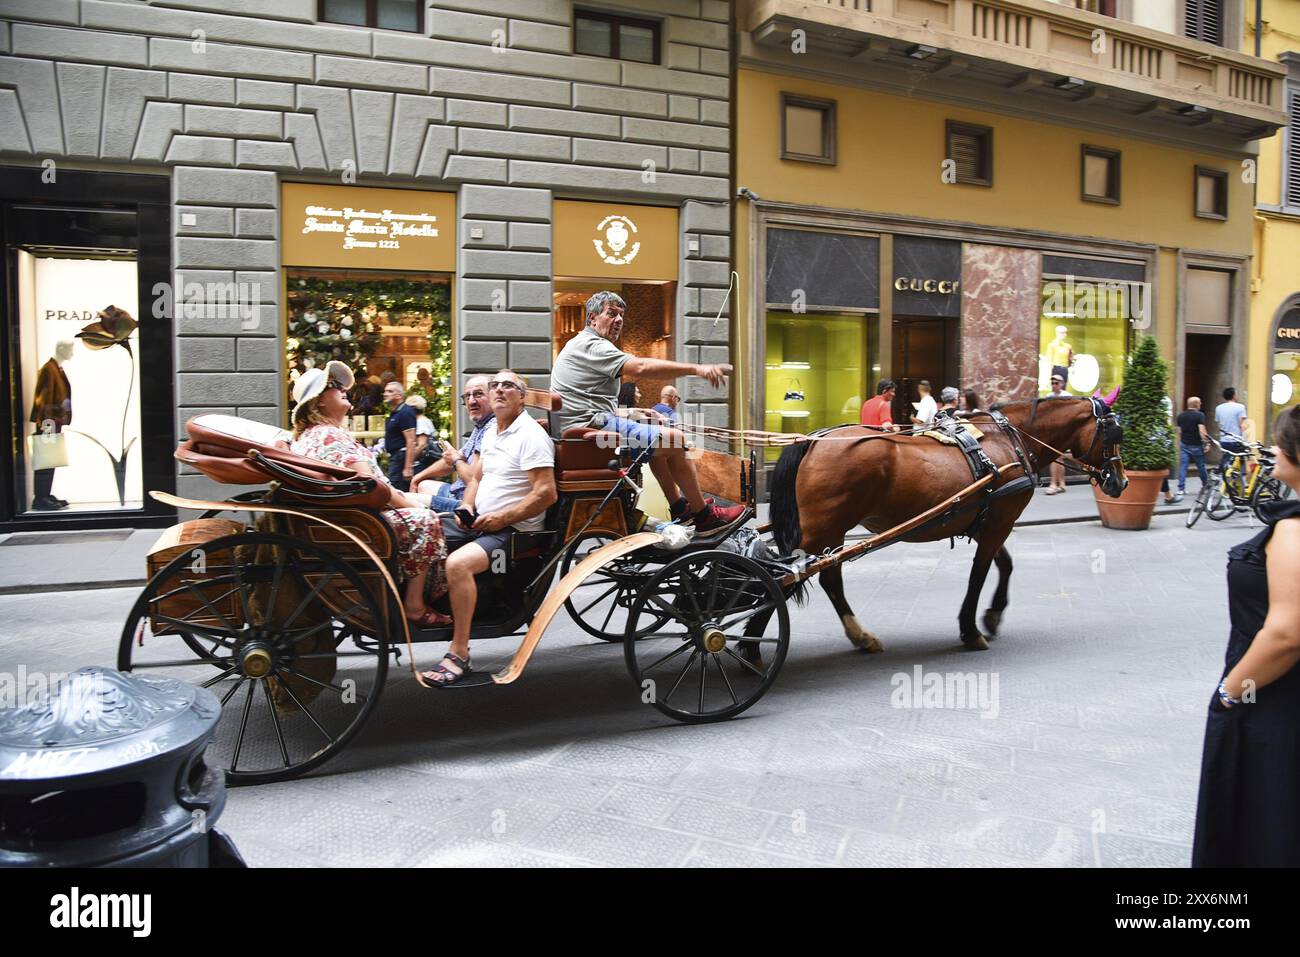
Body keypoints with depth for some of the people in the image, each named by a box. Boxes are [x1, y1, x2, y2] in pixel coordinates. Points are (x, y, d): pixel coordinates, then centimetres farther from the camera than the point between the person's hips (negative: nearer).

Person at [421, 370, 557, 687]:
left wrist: (501, 518, -19)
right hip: (479, 520, 10)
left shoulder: (531, 435, -12)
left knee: (458, 563, -33)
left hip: (512, 530, -9)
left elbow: (546, 494, -20)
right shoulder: (491, 432, 16)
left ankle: (459, 654, -23)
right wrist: (467, 508, 4)